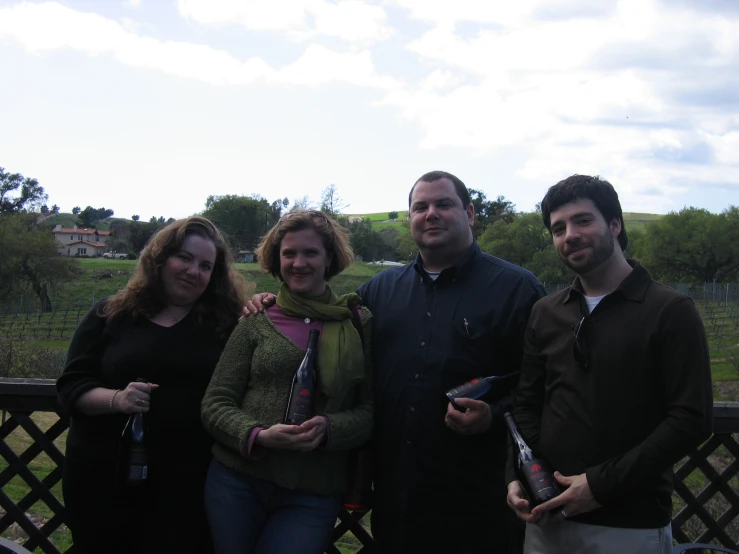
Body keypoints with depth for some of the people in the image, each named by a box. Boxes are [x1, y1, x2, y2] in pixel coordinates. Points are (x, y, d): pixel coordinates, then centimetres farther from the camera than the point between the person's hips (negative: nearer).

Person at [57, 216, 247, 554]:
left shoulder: (228, 322, 3)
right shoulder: (110, 315, 4)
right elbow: (72, 385, 1)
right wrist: (116, 399, -19)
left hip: (186, 484, 0)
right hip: (103, 476, 1)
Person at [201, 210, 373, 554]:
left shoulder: (359, 324, 3)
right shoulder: (256, 323, 4)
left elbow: (372, 409, 1)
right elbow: (215, 405, 1)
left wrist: (328, 428, -19)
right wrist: (258, 435, -17)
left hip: (312, 495, -1)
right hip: (237, 483, 1)